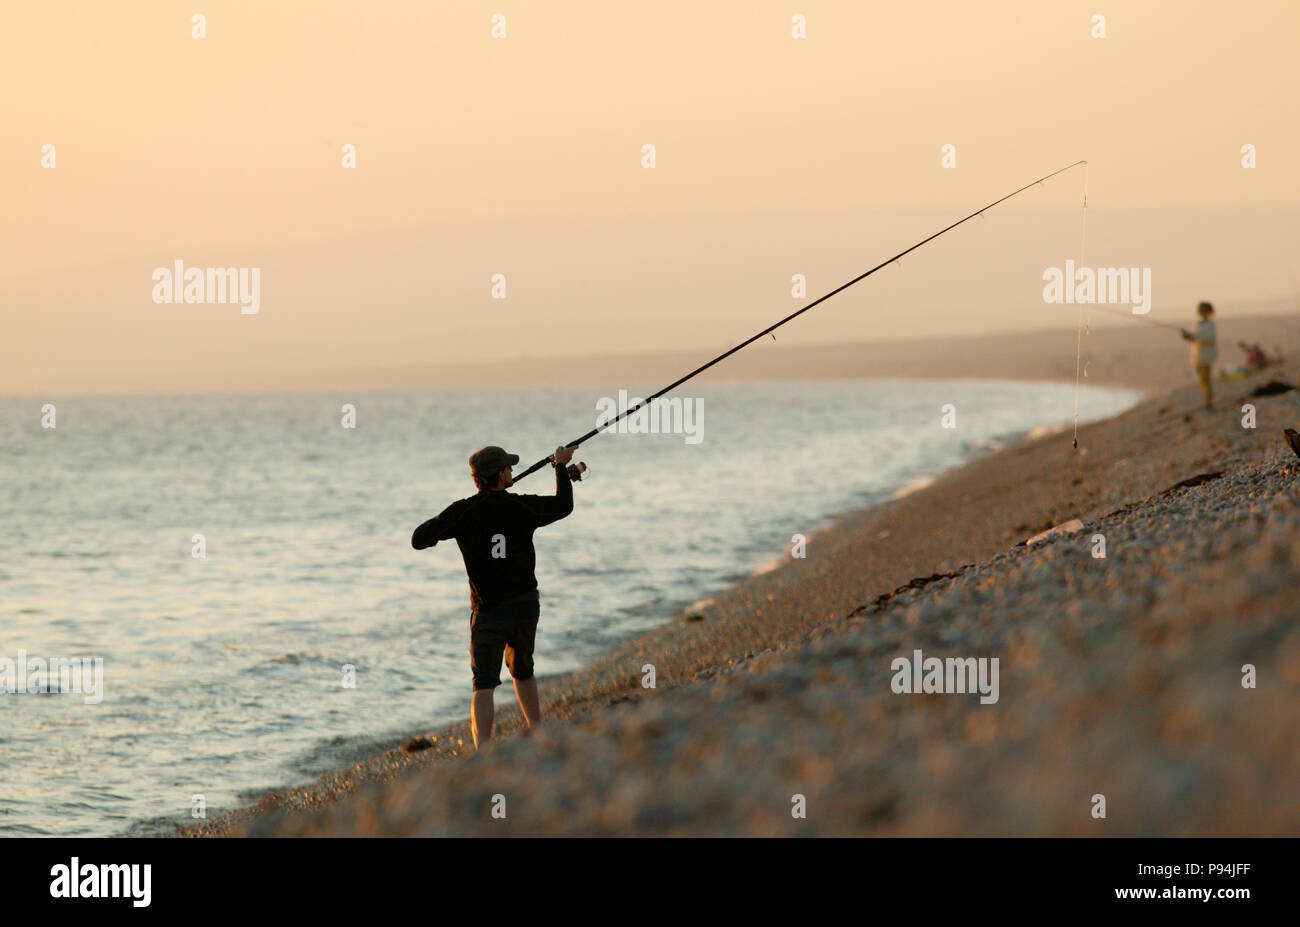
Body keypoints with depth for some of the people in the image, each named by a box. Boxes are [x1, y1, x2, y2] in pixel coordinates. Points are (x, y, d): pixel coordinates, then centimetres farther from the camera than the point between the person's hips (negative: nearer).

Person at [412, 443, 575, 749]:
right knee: (522, 671, 27)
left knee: (484, 685, -7)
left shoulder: (462, 513, -10)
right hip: (526, 605, 3)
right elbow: (564, 505, 16)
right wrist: (561, 466, 31)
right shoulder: (523, 508, -3)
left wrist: (444, 521, 10)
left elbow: (419, 540, -7)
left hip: (489, 612, -3)